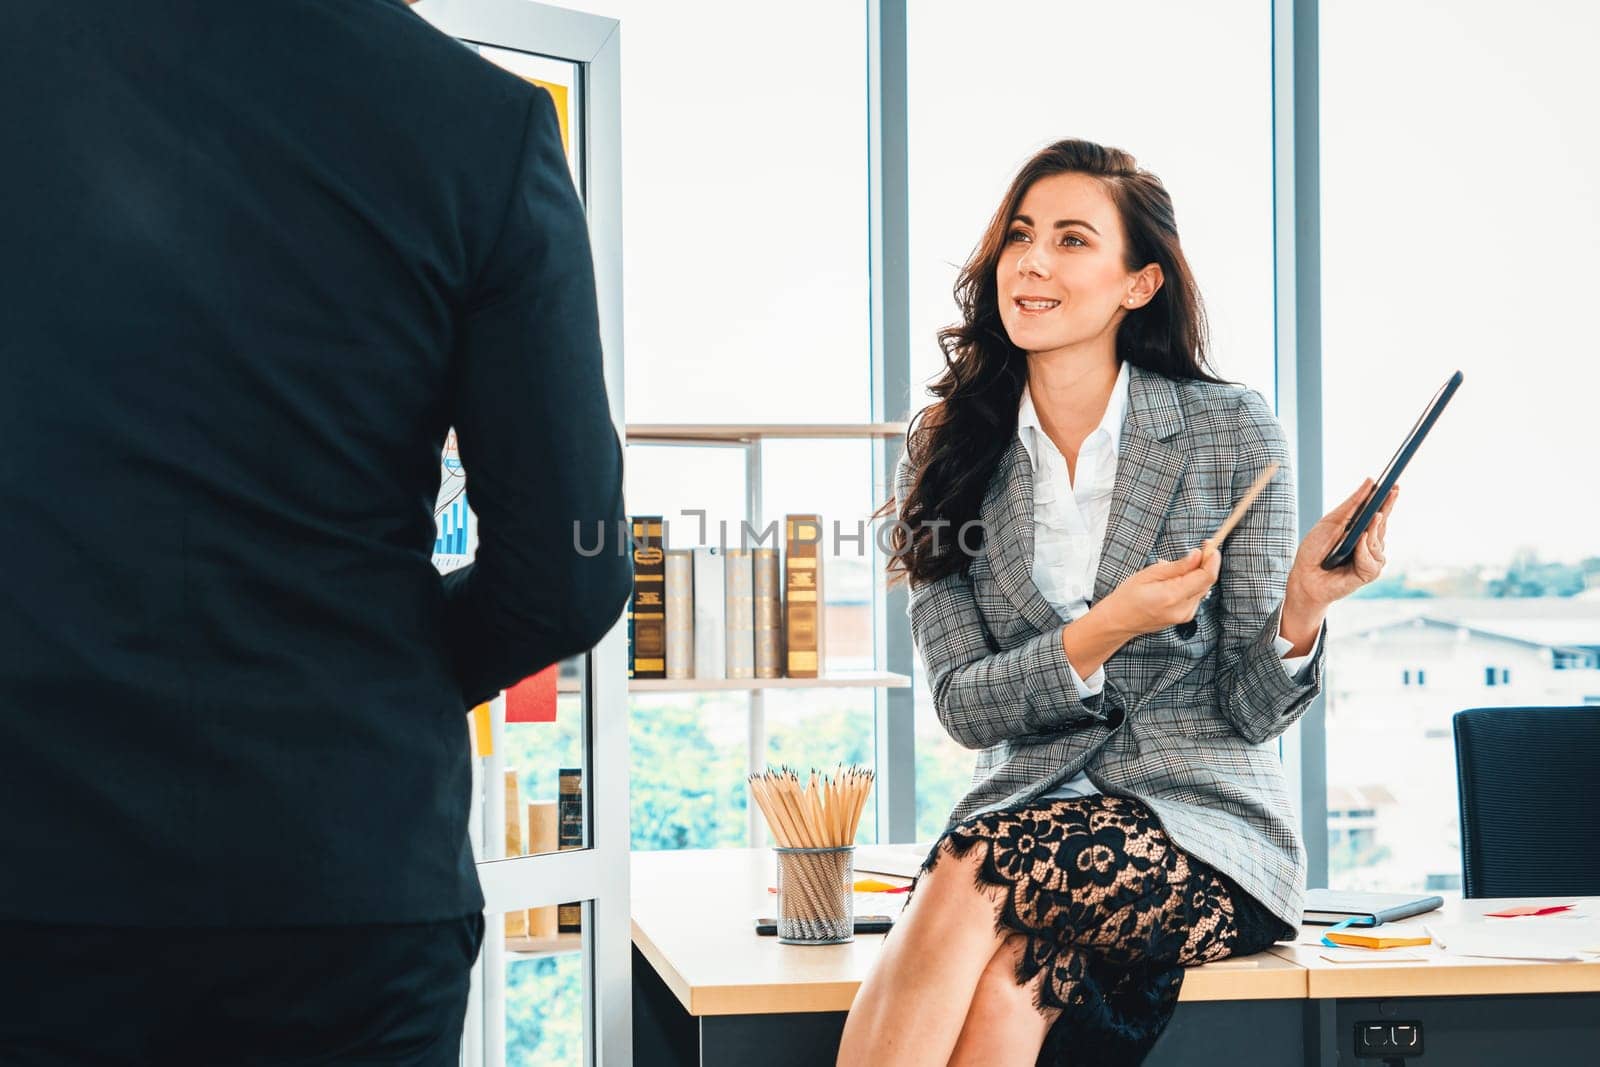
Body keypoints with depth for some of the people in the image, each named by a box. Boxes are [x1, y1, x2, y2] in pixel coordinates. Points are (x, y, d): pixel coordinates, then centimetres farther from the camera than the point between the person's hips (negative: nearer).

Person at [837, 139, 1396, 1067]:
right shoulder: (951, 454, 7)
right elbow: (963, 705, 1)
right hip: (1027, 820, 2)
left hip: (1207, 828, -2)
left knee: (980, 873, -33)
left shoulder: (1232, 431, 0)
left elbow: (1254, 712, -1)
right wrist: (1098, 635, -17)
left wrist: (1300, 609, -22)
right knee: (1001, 989, -34)